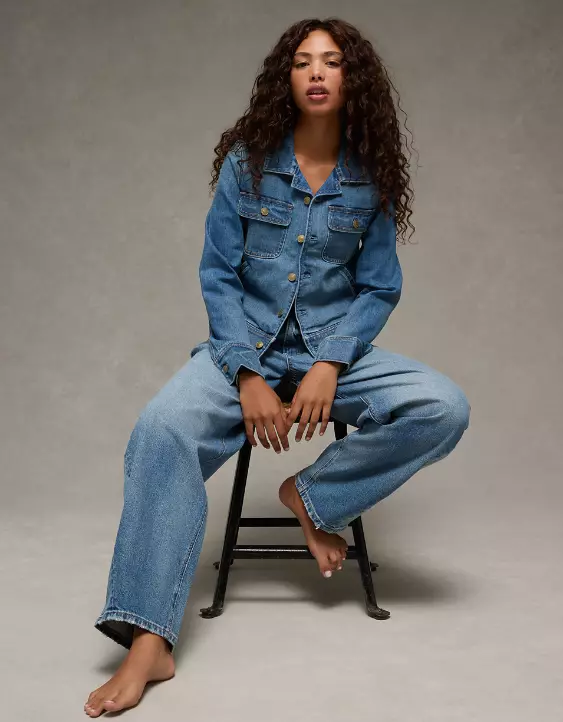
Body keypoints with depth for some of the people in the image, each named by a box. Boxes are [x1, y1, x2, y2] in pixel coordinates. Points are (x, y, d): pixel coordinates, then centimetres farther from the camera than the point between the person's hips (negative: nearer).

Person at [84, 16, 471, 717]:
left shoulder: (372, 178, 2)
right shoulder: (248, 161, 0)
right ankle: (148, 642, -31)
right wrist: (248, 376, -13)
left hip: (336, 347, 2)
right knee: (162, 429, -30)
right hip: (246, 344, -1)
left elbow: (378, 288, 4)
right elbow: (218, 274, -1)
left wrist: (330, 365, -13)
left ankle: (312, 495, -5)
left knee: (444, 408, -24)